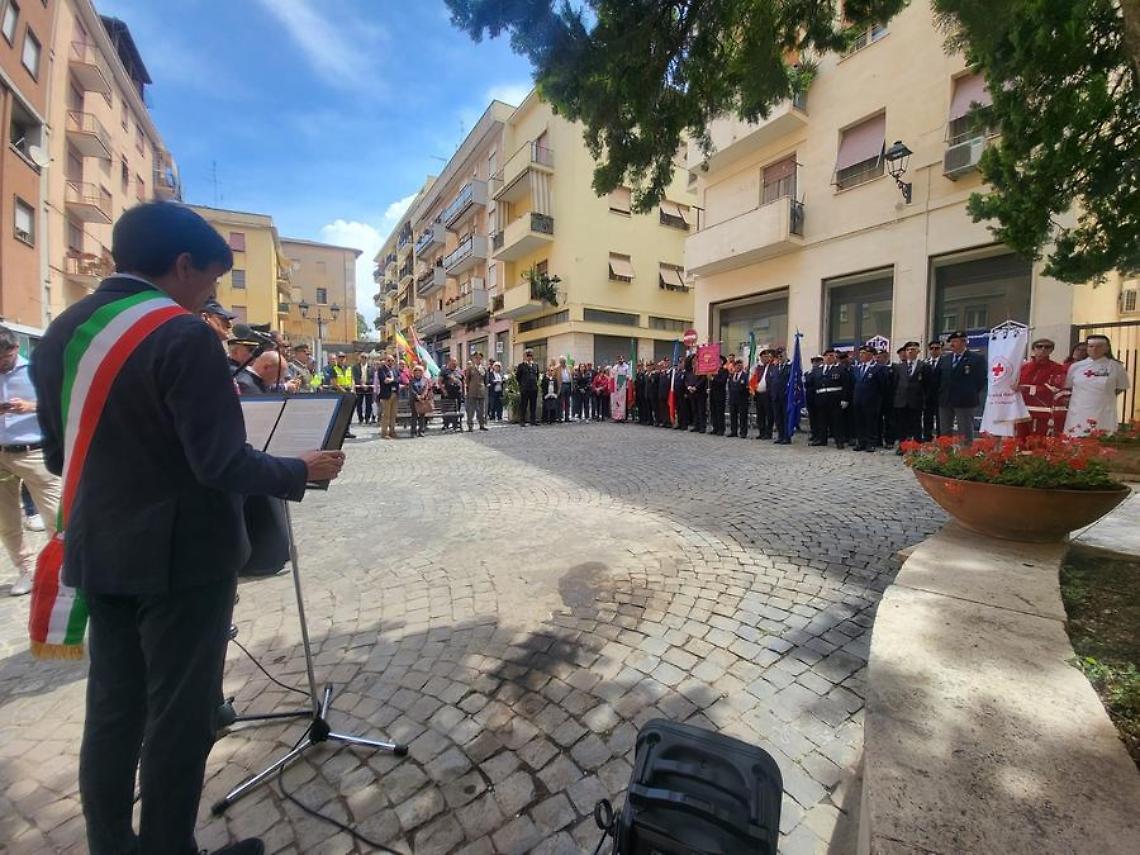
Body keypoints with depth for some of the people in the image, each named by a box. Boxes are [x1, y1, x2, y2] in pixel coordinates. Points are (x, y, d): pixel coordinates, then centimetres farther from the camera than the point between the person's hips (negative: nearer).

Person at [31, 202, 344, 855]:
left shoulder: (60, 333, 7)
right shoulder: (183, 335, -17)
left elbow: (59, 455, 13)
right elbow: (223, 463, -22)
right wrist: (301, 470, -7)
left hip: (99, 553, 8)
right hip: (182, 554, -7)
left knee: (111, 709, 20)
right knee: (179, 717, 8)